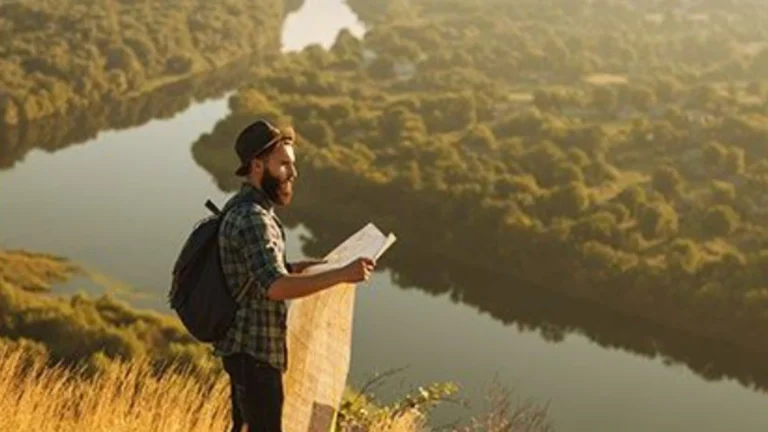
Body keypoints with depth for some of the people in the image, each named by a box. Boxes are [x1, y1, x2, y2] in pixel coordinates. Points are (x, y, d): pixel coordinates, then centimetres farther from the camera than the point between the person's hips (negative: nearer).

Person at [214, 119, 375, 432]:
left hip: (246, 346, 10)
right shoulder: (251, 218, -21)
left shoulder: (243, 208, 12)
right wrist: (342, 274, -36)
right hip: (254, 350, -10)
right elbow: (276, 287, -34)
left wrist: (295, 267, 9)